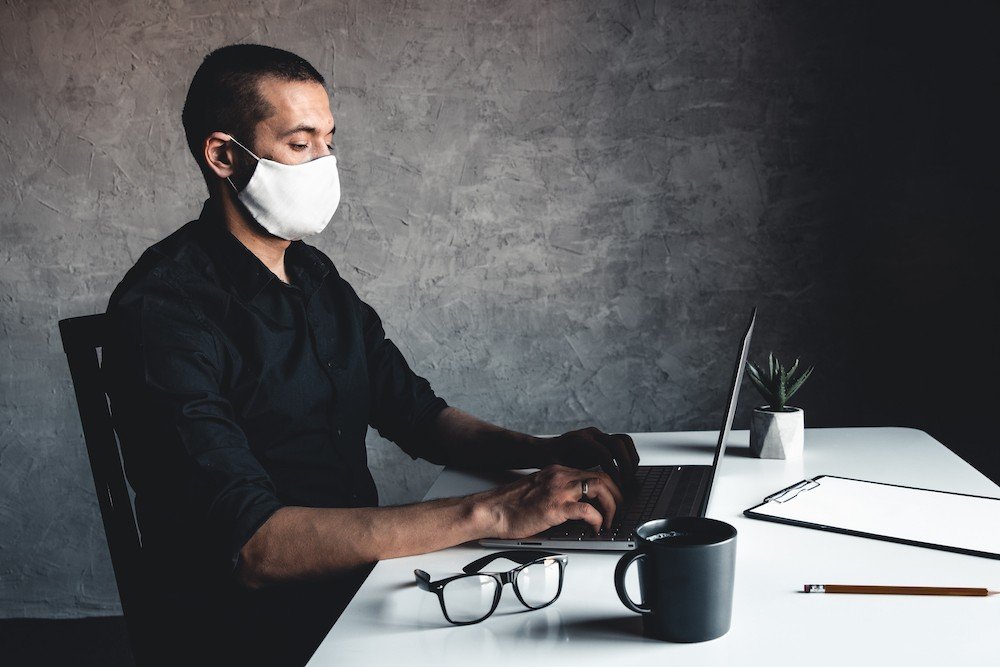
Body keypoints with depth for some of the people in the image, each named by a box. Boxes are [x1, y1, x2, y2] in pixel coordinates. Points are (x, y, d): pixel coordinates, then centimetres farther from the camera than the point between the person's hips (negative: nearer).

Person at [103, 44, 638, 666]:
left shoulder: (316, 277, 11)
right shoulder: (161, 311, -18)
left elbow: (418, 415, 17)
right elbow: (251, 545, -28)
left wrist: (543, 452, -3)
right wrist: (491, 512, -32)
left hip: (362, 583, 8)